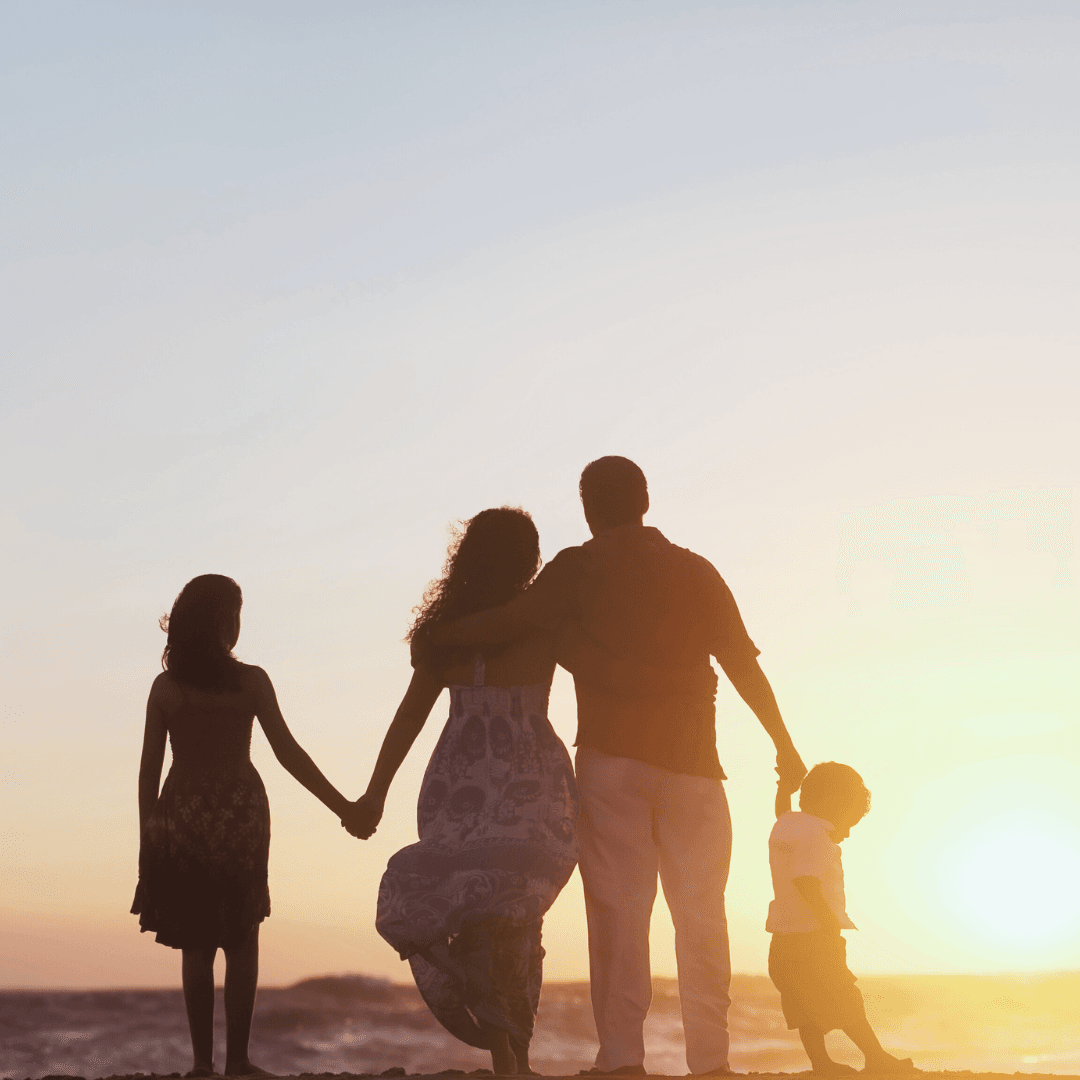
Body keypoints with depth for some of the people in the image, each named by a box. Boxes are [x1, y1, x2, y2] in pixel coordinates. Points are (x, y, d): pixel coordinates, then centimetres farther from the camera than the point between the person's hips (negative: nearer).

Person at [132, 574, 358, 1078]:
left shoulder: (166, 687, -2)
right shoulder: (250, 681, -7)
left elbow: (149, 767, -1)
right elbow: (288, 753, -9)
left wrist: (147, 837, 8)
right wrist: (341, 805, -4)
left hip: (181, 815, 1)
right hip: (239, 813, -1)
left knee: (196, 946, 9)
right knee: (241, 943, 8)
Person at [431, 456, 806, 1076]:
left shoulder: (581, 567, 4)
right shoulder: (696, 570, 12)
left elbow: (513, 622, -9)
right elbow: (744, 664, 10)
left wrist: (439, 635, 6)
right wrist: (784, 744, 17)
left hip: (612, 755, -2)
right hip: (692, 759, 2)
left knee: (619, 908, -1)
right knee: (700, 913, 5)